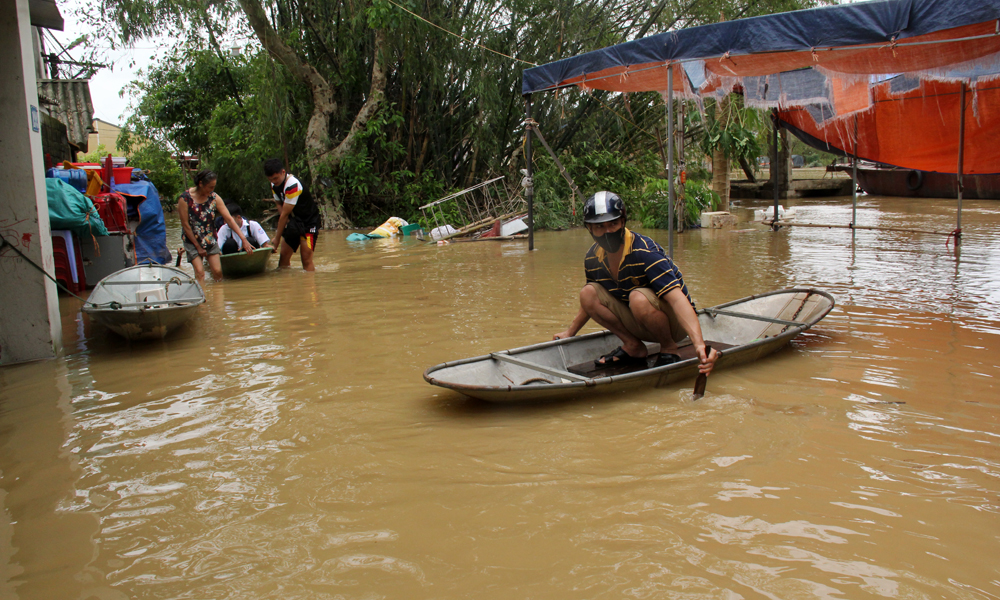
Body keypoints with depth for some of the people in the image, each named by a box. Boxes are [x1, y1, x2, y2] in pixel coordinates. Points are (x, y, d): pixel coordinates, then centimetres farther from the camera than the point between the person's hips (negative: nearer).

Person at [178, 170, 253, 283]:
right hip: (192, 241, -3)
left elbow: (229, 219, -7)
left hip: (210, 240, 3)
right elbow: (185, 225, -10)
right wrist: (198, 247, -6)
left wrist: (243, 239, -14)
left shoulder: (214, 197, -5)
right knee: (199, 272, -15)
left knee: (218, 271, -3)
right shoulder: (185, 199, -15)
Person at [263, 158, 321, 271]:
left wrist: (277, 238, -18)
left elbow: (285, 214, -24)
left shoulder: (293, 185, -28)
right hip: (294, 221, 8)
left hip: (309, 221, -8)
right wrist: (287, 222, -11)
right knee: (284, 255, 4)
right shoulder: (274, 184, -2)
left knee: (306, 258, -17)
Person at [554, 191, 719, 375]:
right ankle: (633, 347, 0)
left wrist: (699, 344, -50)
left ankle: (669, 349, -9)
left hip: (674, 323, -6)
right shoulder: (592, 258, -6)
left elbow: (677, 298, -38)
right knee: (587, 293, -12)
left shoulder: (645, 252, -27)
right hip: (638, 324, 6)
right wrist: (570, 332, 17)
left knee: (639, 298, -36)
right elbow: (592, 302, 14)